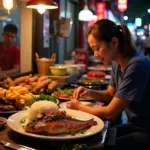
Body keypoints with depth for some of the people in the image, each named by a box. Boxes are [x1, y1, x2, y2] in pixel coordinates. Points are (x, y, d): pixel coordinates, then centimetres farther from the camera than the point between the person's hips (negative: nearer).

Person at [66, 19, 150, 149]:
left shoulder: (137, 66, -27)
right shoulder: (117, 63, 1)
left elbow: (110, 113, -23)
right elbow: (111, 95, 15)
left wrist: (79, 107, -9)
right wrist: (90, 93, -4)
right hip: (135, 126, 8)